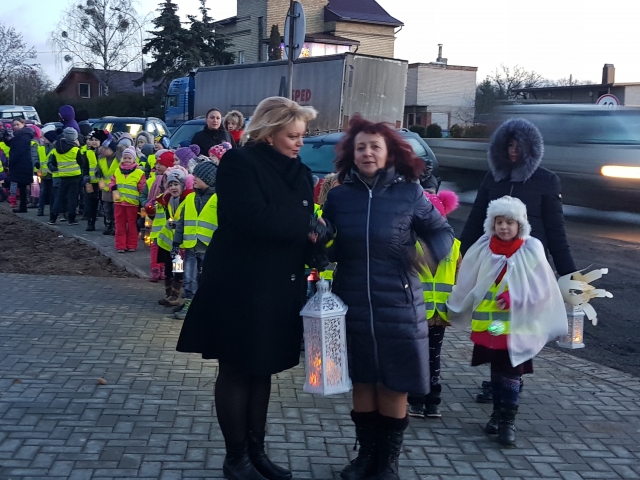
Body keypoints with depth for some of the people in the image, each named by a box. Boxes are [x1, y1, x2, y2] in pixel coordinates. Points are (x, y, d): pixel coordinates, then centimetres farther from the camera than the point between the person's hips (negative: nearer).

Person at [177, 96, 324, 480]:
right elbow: (253, 218, -26)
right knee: (236, 371, 5)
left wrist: (316, 240, -12)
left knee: (263, 370, 14)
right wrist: (310, 227, -18)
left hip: (281, 289, 7)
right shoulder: (240, 163, -12)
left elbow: (304, 231, 10)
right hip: (241, 287, -7)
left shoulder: (300, 172, 10)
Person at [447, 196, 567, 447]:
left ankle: (508, 421, 9)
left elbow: (542, 287, -7)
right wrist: (452, 310, 10)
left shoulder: (531, 250, -8)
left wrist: (515, 297, -19)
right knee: (496, 370, 15)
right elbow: (466, 283, 5)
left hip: (517, 324, -3)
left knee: (510, 374, 0)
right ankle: (498, 413, 29)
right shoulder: (483, 248, -3)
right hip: (488, 322, 3)